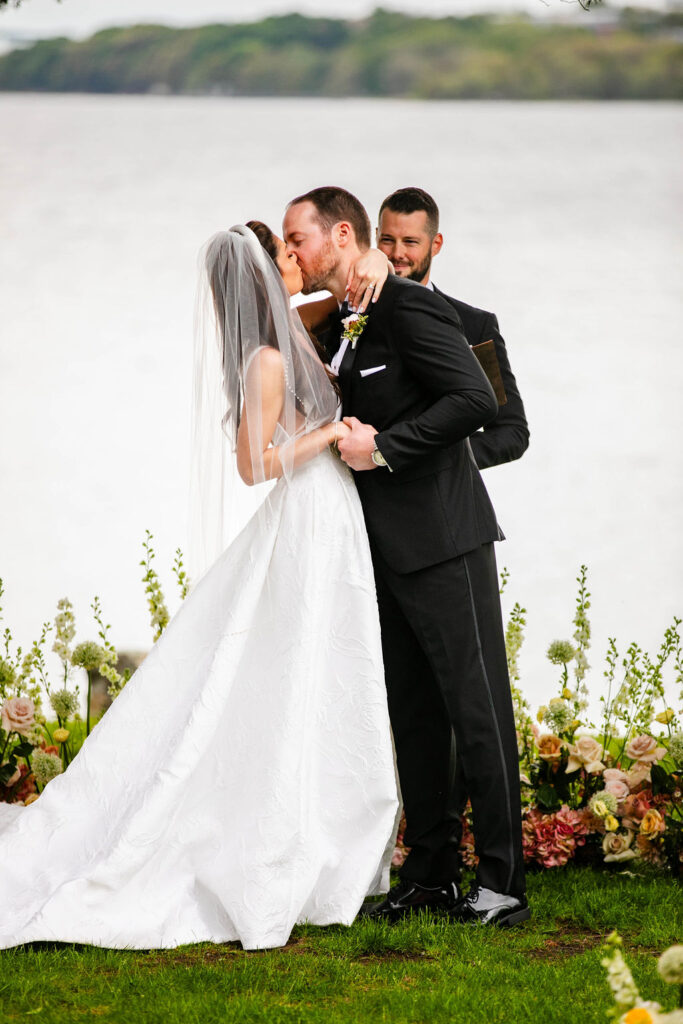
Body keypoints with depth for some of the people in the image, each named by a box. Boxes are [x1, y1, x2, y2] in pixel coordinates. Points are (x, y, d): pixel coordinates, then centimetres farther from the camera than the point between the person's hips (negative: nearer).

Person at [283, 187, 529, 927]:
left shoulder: (408, 306, -12)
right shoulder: (341, 329, 16)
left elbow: (476, 400, -21)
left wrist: (383, 446, -21)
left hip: (443, 542, -9)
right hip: (388, 552, 9)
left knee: (476, 709, -6)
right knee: (412, 717, 11)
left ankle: (502, 883, -4)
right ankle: (430, 875, 17)